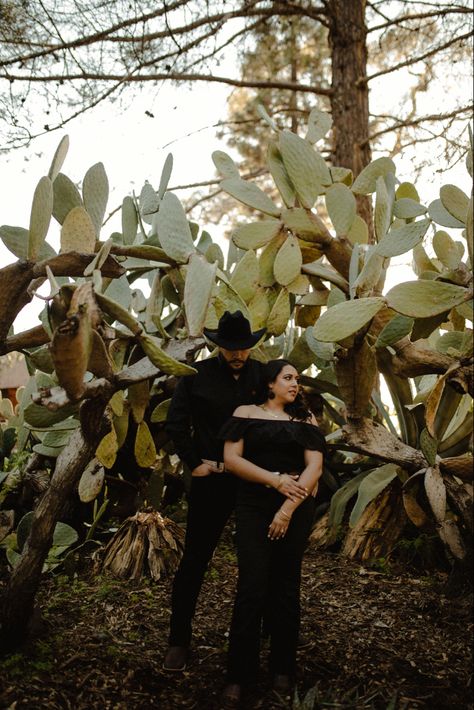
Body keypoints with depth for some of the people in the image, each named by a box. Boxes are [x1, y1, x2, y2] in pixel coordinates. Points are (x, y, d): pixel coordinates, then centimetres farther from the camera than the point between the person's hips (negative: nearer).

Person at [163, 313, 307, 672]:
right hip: (212, 480, -2)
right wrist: (194, 463, -6)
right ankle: (179, 639, 19)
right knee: (194, 561, 5)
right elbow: (176, 423, -3)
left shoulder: (262, 374, 2)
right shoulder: (197, 375, -4)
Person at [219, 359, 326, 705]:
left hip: (296, 506, 2)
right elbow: (231, 458, -4)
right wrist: (274, 479, -13)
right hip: (254, 505, -2)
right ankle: (239, 674, 5)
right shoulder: (246, 413, 6)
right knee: (252, 586, -6)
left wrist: (288, 508, -11)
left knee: (286, 585, 7)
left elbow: (315, 466, 0)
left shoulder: (306, 419, 10)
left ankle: (283, 668, 22)